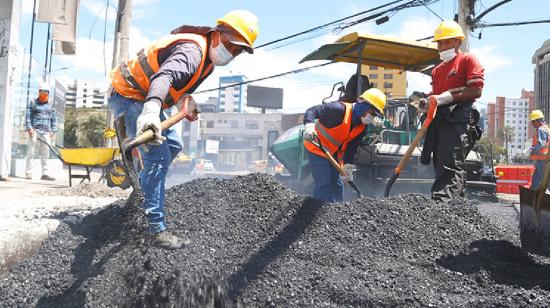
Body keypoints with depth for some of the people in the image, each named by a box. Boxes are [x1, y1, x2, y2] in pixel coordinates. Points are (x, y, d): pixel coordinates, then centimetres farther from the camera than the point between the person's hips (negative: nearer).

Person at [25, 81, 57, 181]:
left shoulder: (50, 105, 17)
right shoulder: (32, 103, 8)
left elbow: (54, 119, 16)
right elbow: (28, 116, 2)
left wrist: (53, 131, 6)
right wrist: (29, 128, -9)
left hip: (46, 132, 3)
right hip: (35, 130, -3)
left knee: (45, 154, 3)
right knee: (31, 152, -3)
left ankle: (45, 173, 4)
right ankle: (28, 173, 1)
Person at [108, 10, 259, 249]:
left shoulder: (209, 58, 5)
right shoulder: (193, 49, -27)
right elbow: (164, 75, -48)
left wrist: (187, 101, 7)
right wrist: (151, 110, -65)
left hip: (145, 99, 10)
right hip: (128, 97, -10)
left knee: (172, 145, 20)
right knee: (158, 156, -19)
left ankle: (146, 185, 40)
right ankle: (156, 229, -16)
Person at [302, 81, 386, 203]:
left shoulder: (362, 127, -3)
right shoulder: (339, 109, -27)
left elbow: (351, 148, 2)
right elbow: (311, 111, -30)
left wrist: (348, 166, -10)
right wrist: (309, 126, -48)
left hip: (334, 153, 8)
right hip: (317, 148, -8)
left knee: (337, 184, 12)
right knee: (323, 184, -12)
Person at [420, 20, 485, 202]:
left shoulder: (468, 60, 3)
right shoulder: (437, 70, 27)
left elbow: (476, 91, -8)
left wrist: (447, 97, -16)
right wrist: (427, 101, 5)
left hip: (459, 120, -9)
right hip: (440, 120, 9)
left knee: (451, 166, -20)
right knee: (442, 166, 8)